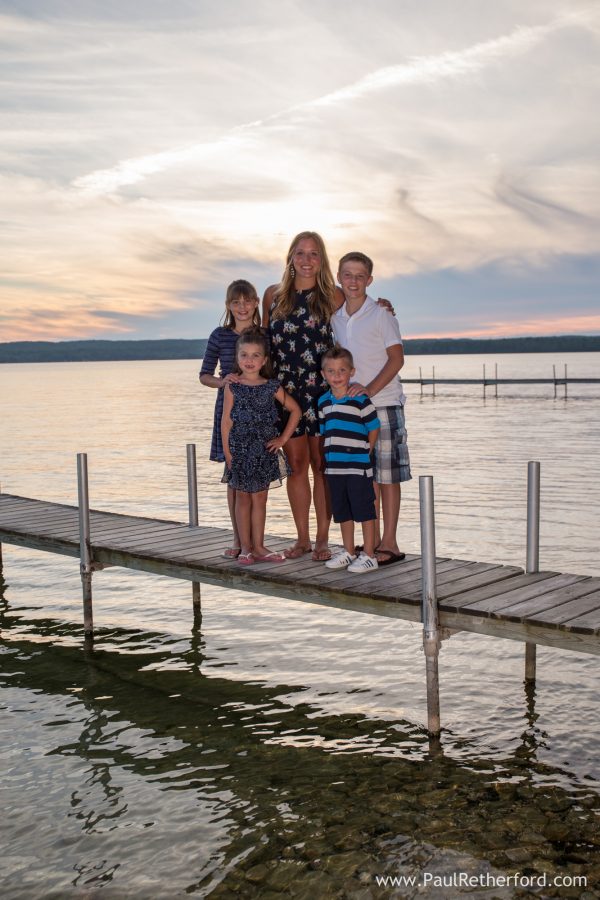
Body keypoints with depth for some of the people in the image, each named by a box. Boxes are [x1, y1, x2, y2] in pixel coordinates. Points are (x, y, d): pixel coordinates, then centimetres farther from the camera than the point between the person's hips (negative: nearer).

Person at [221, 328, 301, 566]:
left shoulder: (271, 387, -1)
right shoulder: (232, 387, -5)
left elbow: (295, 410, 7)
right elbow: (226, 422, -4)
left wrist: (283, 439, 1)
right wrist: (228, 452, -8)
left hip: (264, 450, 2)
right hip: (240, 449, -2)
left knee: (260, 498, 9)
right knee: (243, 497, 7)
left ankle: (258, 547, 17)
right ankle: (245, 548, 14)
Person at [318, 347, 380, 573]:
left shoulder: (360, 400, -9)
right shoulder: (323, 402, 8)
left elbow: (374, 428, -4)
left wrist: (363, 451, -2)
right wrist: (333, 453, 10)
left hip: (358, 467, -6)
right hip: (334, 467, 6)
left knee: (364, 511, 0)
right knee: (342, 512, 15)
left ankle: (369, 556, 8)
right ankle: (348, 553, 27)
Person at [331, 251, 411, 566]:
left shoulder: (381, 315, -7)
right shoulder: (335, 318, 10)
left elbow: (397, 358, -11)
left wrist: (370, 389, -20)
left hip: (383, 403, -6)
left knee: (386, 474, -2)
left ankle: (389, 543, 3)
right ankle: (372, 540, 18)